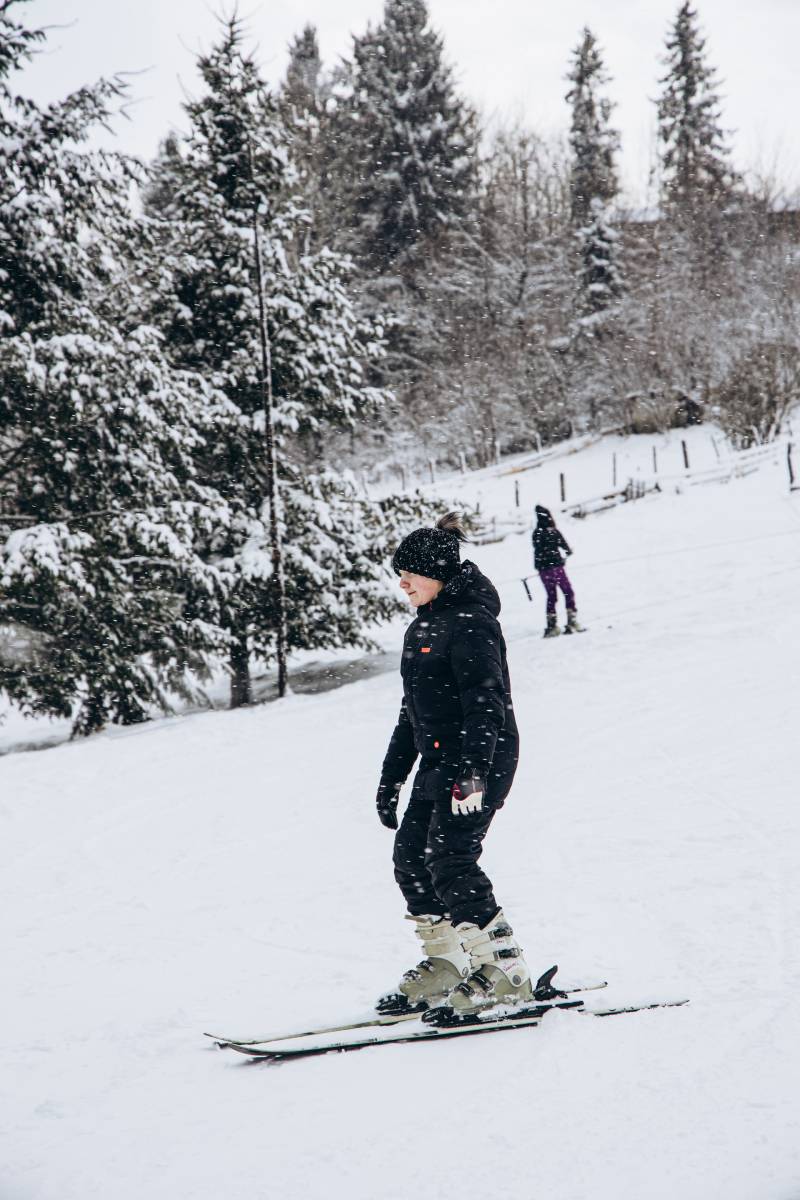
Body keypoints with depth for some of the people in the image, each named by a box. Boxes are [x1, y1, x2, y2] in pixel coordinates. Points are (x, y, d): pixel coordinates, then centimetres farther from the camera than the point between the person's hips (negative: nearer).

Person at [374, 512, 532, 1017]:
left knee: (450, 858, -17)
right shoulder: (422, 629, 18)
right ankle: (446, 962, 16)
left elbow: (485, 703, -21)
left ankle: (504, 971, -12)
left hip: (480, 761, -10)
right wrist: (391, 781, 22)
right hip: (438, 763, 10)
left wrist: (474, 771, -29)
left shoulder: (471, 623, -12)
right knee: (411, 857, 6)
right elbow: (412, 712, 23)